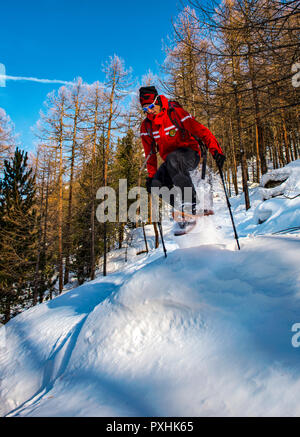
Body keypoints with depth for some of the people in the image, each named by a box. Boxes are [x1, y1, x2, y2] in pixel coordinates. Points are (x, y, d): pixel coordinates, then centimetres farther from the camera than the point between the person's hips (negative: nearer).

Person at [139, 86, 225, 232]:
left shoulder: (175, 112, -11)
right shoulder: (146, 126, 5)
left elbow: (201, 130, -15)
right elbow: (150, 153, 13)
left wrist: (216, 150, -26)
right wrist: (151, 175, 9)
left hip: (190, 153, -5)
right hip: (170, 162, 5)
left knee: (172, 160, -40)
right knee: (156, 184, -23)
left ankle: (191, 202, -35)